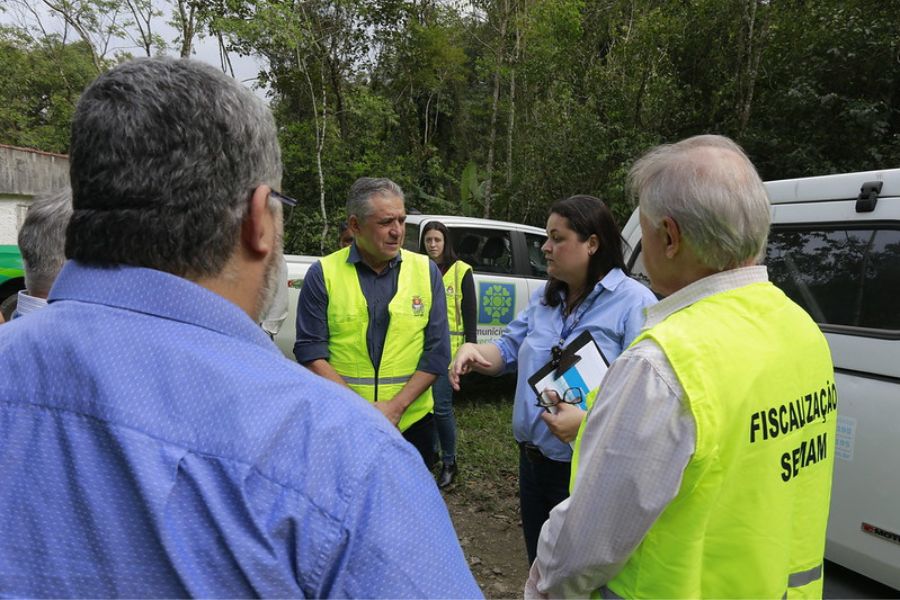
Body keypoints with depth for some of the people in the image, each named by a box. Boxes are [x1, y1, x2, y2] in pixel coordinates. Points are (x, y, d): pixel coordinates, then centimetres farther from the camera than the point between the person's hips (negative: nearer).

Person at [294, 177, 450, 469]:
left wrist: (397, 406, -12)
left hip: (411, 421, 2)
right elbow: (310, 351, -7)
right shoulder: (323, 274, -5)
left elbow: (437, 350, -2)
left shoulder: (426, 271, 0)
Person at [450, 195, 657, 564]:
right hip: (533, 460, 7)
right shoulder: (544, 298, 8)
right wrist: (473, 349, -7)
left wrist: (586, 422, -33)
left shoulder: (634, 302, -16)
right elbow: (509, 349, 15)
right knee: (540, 569, 25)